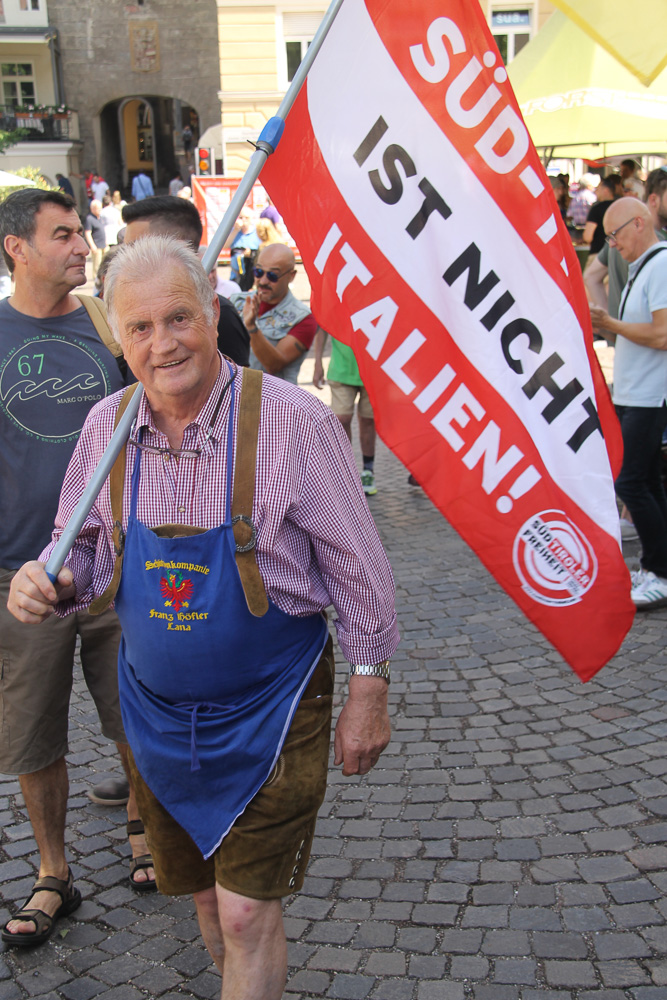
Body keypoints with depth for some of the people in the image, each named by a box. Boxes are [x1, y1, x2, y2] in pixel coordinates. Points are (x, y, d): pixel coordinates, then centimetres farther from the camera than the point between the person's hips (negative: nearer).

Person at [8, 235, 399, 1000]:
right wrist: (51, 581, -14)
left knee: (247, 913, 0)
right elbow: (84, 544, 9)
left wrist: (367, 693, -7)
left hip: (268, 706, -4)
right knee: (204, 898, 21)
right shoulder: (107, 426, -6)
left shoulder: (290, 420, -18)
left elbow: (355, 567, -11)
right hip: (155, 707, 5)